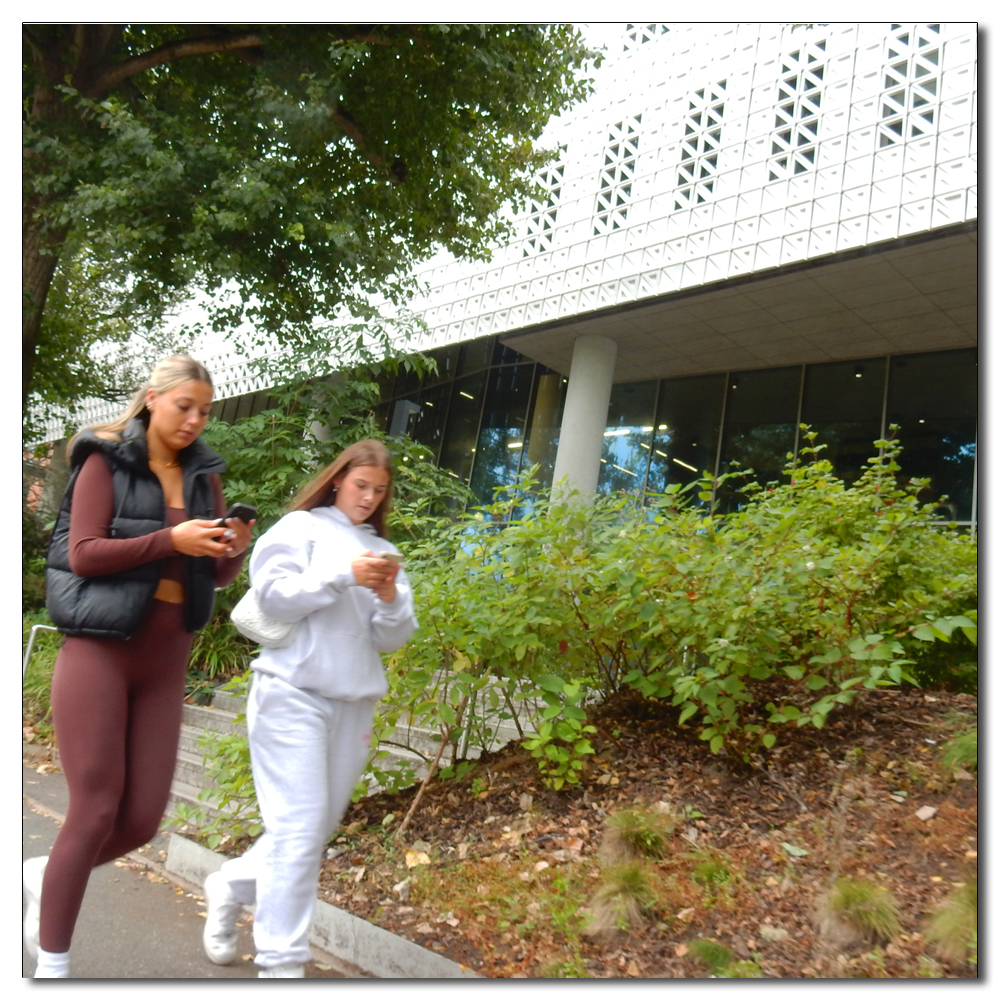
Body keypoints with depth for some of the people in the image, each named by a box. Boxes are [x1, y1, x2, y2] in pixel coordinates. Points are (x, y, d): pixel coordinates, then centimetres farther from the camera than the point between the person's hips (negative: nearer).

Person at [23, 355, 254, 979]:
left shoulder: (203, 474, 11)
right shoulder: (106, 461, -2)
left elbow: (218, 576, 11)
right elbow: (83, 554, -11)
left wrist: (236, 549, -11)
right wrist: (170, 540, -22)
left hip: (165, 662, 5)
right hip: (100, 647, -5)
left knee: (143, 820, 3)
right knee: (95, 810, -3)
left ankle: (42, 875, 33)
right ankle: (52, 964, 16)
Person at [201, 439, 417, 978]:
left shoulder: (383, 550, 15)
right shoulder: (300, 527, 2)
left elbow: (390, 639, 10)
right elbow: (272, 596, -10)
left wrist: (390, 599, -10)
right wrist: (345, 575, -17)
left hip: (353, 704, 6)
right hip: (293, 694, -5)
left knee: (320, 826, 12)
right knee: (300, 827, -8)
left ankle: (230, 886, 35)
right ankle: (281, 963, 4)